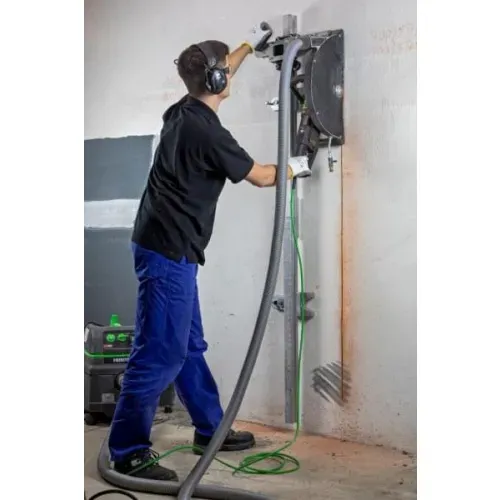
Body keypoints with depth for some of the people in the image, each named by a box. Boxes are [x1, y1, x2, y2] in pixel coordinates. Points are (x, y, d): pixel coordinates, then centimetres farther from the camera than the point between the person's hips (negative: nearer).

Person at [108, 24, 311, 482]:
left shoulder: (181, 113, 10)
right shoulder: (207, 133, -17)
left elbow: (217, 74, 32)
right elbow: (259, 176, -3)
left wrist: (250, 45, 42)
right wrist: (294, 168, 16)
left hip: (167, 247, 10)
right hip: (169, 252, -10)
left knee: (190, 345, 15)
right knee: (160, 353, -7)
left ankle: (210, 428, 27)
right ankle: (128, 452, 0)